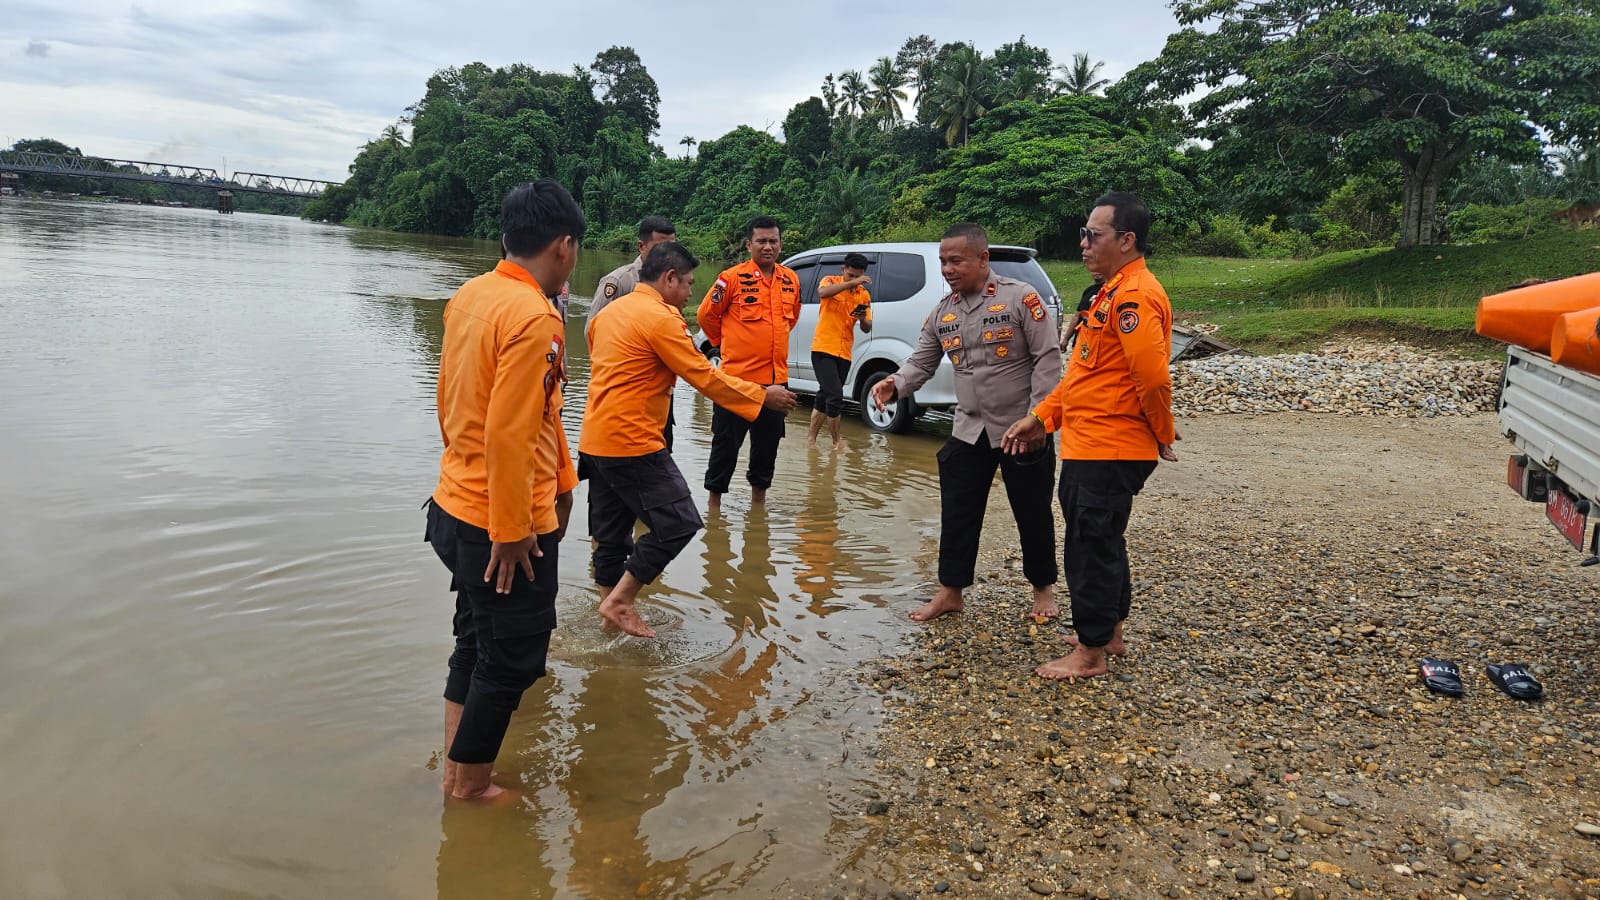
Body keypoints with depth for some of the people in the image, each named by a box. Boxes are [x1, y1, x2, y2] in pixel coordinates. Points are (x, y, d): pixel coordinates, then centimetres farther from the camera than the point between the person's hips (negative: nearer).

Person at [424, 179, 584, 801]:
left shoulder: (469, 297, 5)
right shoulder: (534, 317, -22)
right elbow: (509, 433, -25)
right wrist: (511, 533, -19)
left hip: (456, 504, 9)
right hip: (506, 524, -9)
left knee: (477, 641, 22)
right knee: (513, 656, 9)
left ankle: (456, 766, 36)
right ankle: (471, 783, 24)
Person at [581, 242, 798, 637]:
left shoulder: (612, 310, 13)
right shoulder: (661, 318, -13)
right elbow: (706, 377, -14)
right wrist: (763, 396, -4)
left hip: (594, 441, 10)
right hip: (633, 443, -10)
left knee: (611, 533, 15)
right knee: (678, 523, -4)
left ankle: (611, 608, 22)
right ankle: (619, 600, -2)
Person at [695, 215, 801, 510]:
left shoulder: (791, 280, 6)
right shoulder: (732, 278, -10)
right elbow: (706, 314, 0)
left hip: (776, 377, 5)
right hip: (738, 376, -5)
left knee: (768, 441, 14)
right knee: (726, 442, 2)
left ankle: (759, 495, 29)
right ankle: (714, 500, 15)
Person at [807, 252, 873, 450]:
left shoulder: (864, 294, 9)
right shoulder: (830, 281, -1)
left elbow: (867, 329, 11)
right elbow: (822, 292, -27)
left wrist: (863, 319, -11)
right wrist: (851, 283, -31)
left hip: (844, 353, 5)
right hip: (823, 349, -5)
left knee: (825, 397, 12)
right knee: (835, 396, -13)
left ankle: (811, 436, 22)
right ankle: (837, 440, 1)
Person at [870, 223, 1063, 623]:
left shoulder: (1020, 298, -12)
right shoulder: (943, 313, 5)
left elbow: (1047, 358, -13)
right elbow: (922, 361, 8)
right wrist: (894, 384, -14)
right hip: (969, 430, 5)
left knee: (1032, 513, 10)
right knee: (957, 514, 8)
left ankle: (1043, 587, 30)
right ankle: (950, 591, 21)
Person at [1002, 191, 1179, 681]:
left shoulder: (1134, 296, -18)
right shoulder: (1111, 292, 17)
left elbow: (1152, 376, -25)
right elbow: (1083, 373, 19)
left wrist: (1162, 435, -12)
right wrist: (1042, 417, 13)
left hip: (1108, 452, -10)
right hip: (1088, 446, 10)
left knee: (1091, 548, -1)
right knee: (1101, 543, 20)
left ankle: (1090, 654, 10)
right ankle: (1109, 633, 34)